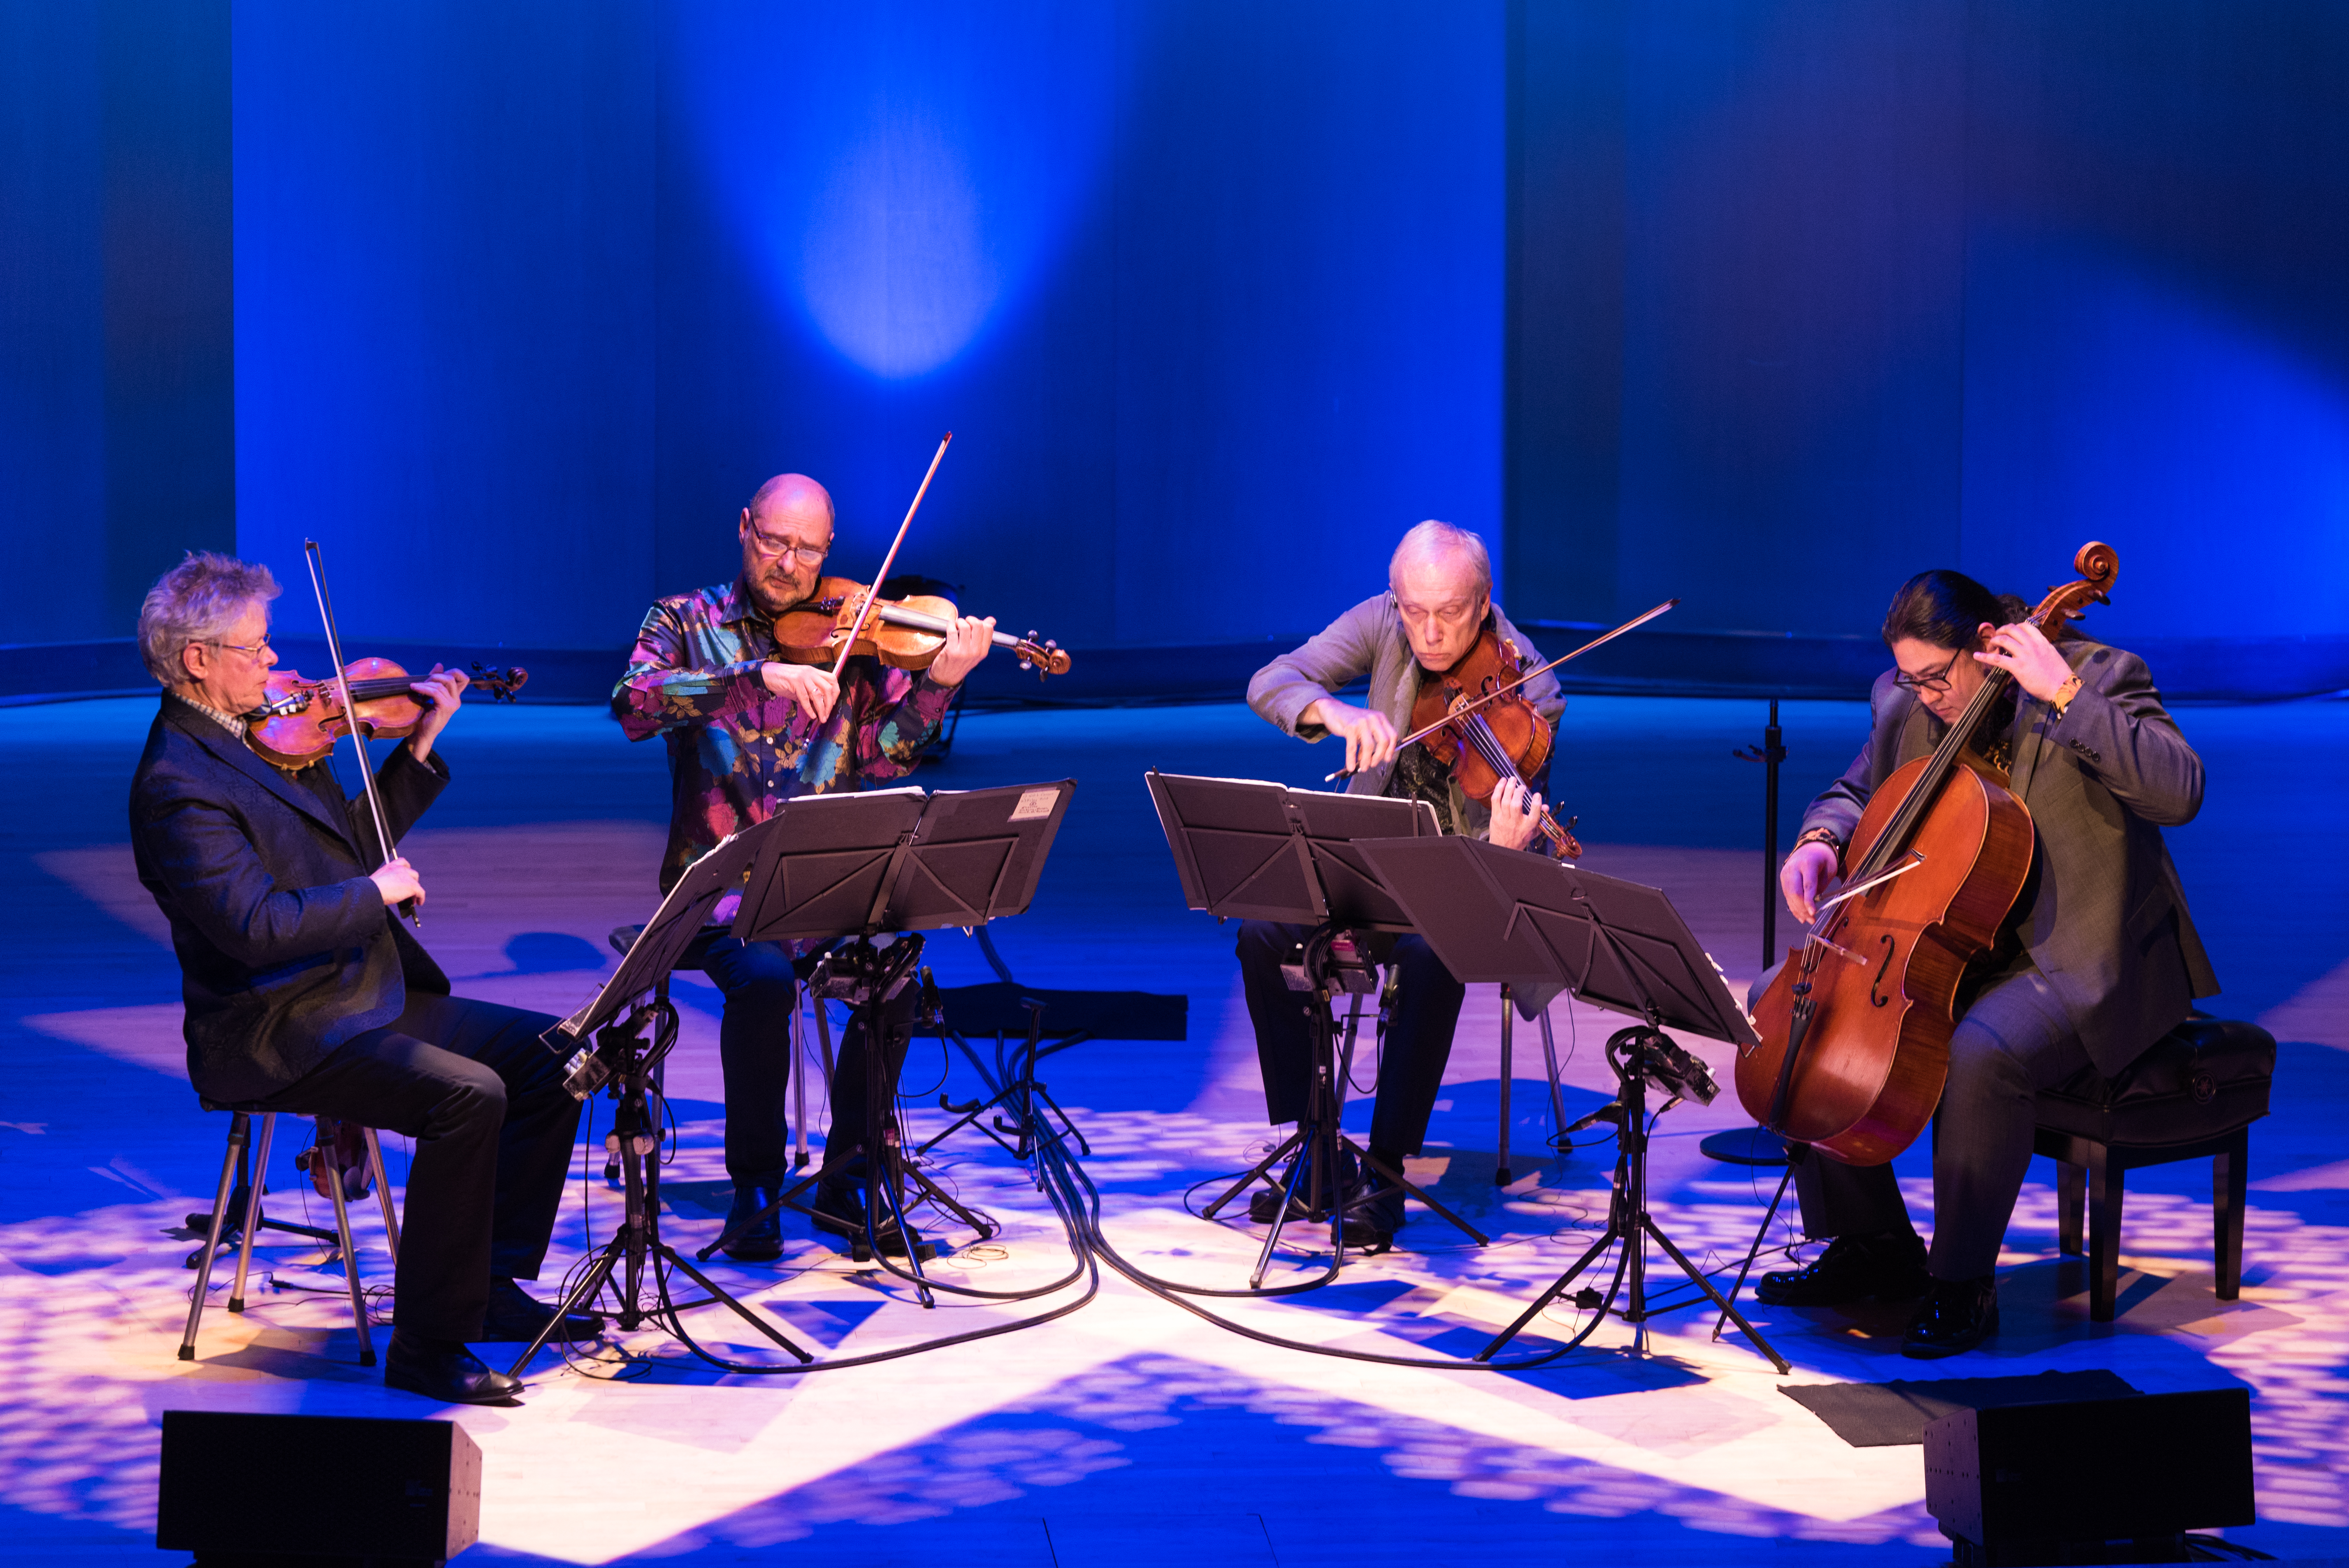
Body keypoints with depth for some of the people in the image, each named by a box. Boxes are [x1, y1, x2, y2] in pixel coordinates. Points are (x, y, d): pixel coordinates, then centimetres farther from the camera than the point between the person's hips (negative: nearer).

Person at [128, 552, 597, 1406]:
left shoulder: (266, 736, 11)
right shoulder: (177, 785, -18)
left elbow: (358, 844, 20)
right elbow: (257, 927, -28)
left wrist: (421, 743, 12)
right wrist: (376, 892, -16)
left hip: (369, 998, 10)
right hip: (281, 1037, -10)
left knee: (548, 1054, 5)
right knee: (468, 1095, -28)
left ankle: (492, 1285, 12)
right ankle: (427, 1345, -18)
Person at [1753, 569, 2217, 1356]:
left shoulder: (2100, 679, -14)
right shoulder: (1903, 704, 4)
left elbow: (2180, 792, -30)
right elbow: (1855, 794, 20)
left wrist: (2063, 694, -32)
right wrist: (1821, 841, -4)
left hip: (2078, 962, -7)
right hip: (1947, 945, 7)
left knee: (1981, 1053, -36)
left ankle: (1963, 1284, -15)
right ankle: (1874, 1245, 7)